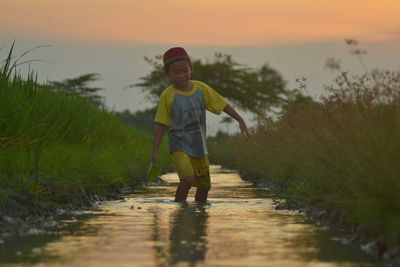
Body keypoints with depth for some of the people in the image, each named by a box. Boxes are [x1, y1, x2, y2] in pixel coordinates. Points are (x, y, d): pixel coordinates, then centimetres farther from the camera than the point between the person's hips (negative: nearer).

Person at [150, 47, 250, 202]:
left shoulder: (201, 89, -2)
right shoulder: (168, 96, -12)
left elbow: (223, 104, 7)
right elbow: (161, 124, -8)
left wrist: (240, 120, 3)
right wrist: (155, 151, -10)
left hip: (200, 147, 5)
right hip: (179, 147, -5)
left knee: (204, 185, 12)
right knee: (188, 178, -27)